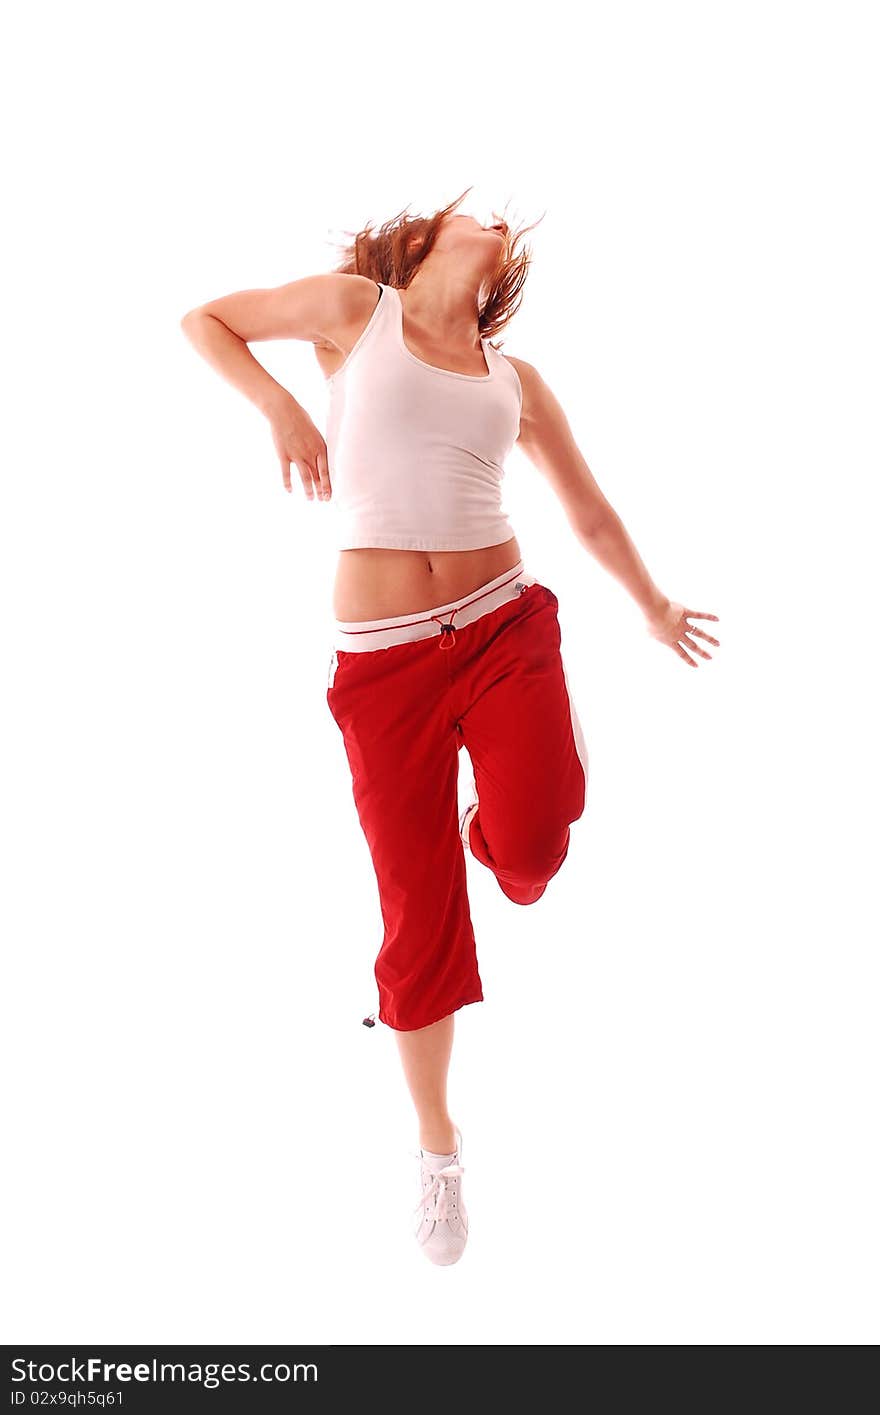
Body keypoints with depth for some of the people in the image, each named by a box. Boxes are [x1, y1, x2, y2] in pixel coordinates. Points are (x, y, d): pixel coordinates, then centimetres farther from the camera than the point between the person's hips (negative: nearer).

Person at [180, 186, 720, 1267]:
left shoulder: (516, 382, 14)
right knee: (418, 920, 2)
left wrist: (653, 606, 35)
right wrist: (281, 408, -3)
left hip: (506, 627, 2)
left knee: (533, 845, -24)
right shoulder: (356, 307, 7)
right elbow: (205, 319, 13)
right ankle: (437, 1147, 26)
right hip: (383, 658, -2)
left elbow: (591, 514, 26)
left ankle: (487, 829, 17)